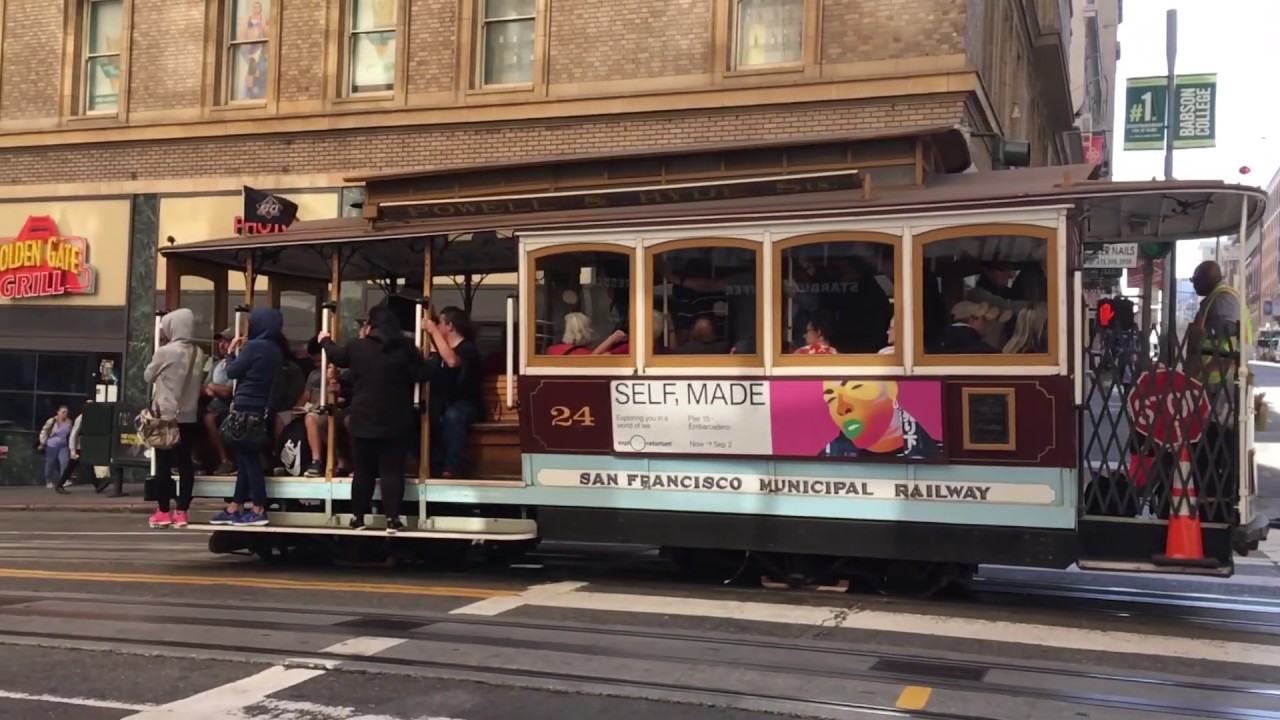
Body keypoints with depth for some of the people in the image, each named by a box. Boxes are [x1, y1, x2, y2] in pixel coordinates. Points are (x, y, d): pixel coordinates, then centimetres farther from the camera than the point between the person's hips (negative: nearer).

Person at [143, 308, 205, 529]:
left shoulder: (165, 352, -12)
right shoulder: (198, 353, 2)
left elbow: (148, 376, 3)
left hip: (166, 415, -4)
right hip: (189, 416, 4)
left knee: (164, 464, 2)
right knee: (185, 463, 5)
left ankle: (163, 512, 5)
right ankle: (182, 512, 6)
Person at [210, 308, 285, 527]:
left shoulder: (254, 346, -14)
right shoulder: (276, 351, 11)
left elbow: (232, 371, -6)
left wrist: (232, 352, 8)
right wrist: (242, 352, 13)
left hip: (246, 409, -9)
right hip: (260, 408, 9)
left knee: (248, 458, -4)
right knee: (246, 457, 12)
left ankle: (258, 510, -2)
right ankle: (234, 509, 18)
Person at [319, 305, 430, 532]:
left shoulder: (357, 346, 0)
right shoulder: (404, 347, -7)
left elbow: (336, 355, 20)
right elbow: (422, 375, -5)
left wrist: (325, 340, 41)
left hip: (363, 420, 1)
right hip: (394, 422, -1)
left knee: (363, 470, 11)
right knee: (392, 470, 1)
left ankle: (358, 517, 16)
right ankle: (392, 519, -1)